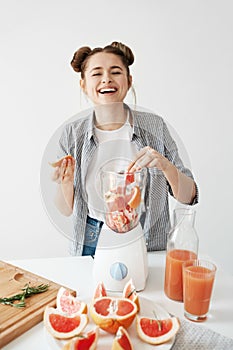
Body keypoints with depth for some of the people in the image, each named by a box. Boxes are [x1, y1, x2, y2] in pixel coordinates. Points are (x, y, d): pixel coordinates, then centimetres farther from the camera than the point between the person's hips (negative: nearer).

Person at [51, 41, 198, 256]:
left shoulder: (154, 126, -10)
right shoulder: (73, 134, -8)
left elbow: (188, 197, -9)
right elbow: (67, 210, -2)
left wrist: (165, 165, -26)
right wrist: (66, 183, -22)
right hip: (91, 244, 1)